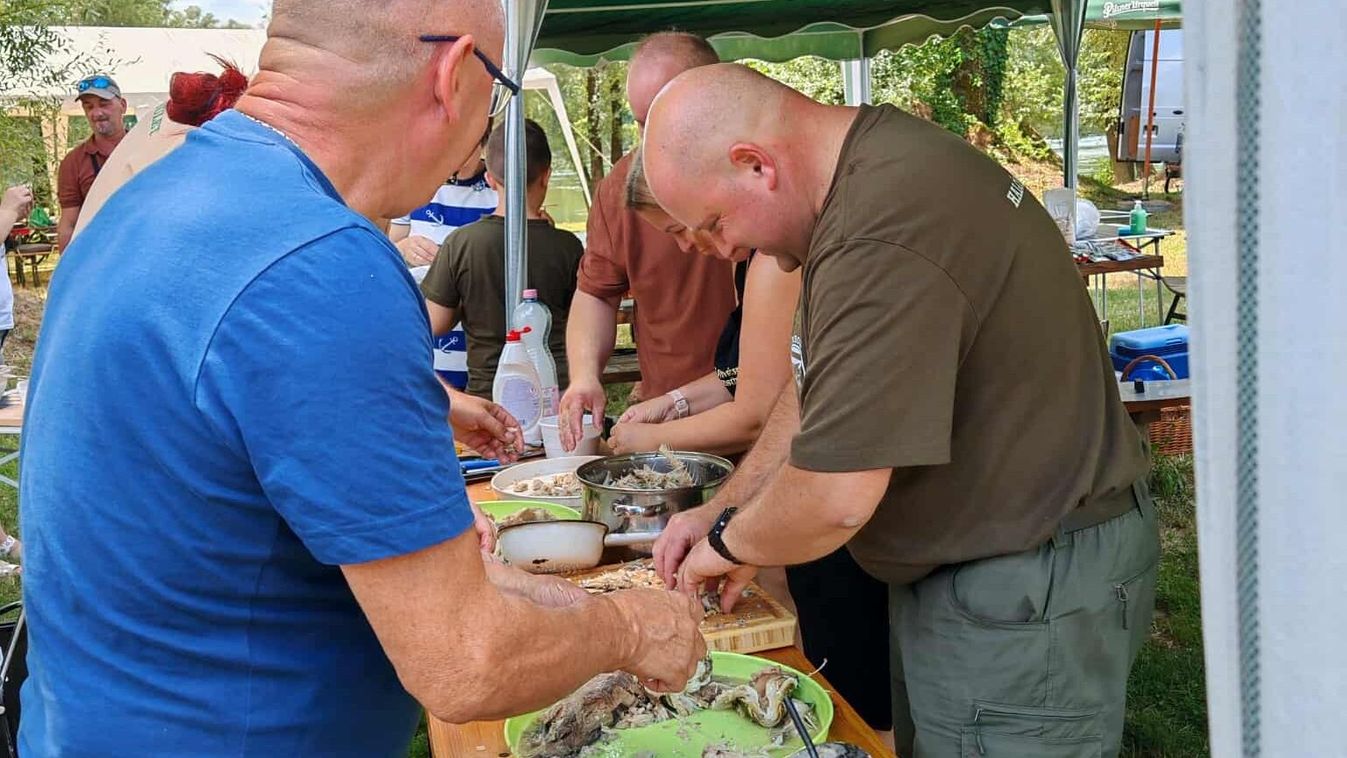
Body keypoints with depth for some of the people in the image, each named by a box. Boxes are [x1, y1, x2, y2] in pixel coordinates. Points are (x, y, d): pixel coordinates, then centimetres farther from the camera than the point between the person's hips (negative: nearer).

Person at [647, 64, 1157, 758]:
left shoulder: (887, 237, -31)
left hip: (1027, 590, -10)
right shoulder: (880, 159, 3)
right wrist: (723, 507, 8)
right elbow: (823, 390, 13)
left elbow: (833, 498, -29)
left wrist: (730, 543, -9)